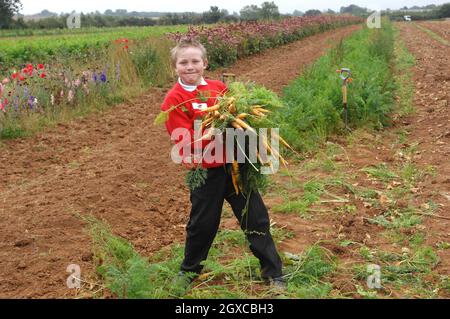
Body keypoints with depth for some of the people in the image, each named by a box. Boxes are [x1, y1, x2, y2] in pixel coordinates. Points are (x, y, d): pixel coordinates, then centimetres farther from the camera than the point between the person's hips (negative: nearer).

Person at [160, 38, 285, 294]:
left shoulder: (218, 87, 4)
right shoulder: (174, 99, -9)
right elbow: (186, 140, -16)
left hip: (234, 164, 4)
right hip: (206, 172, -4)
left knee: (256, 217, 9)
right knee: (203, 224, 12)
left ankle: (273, 273, 25)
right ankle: (188, 272, 36)